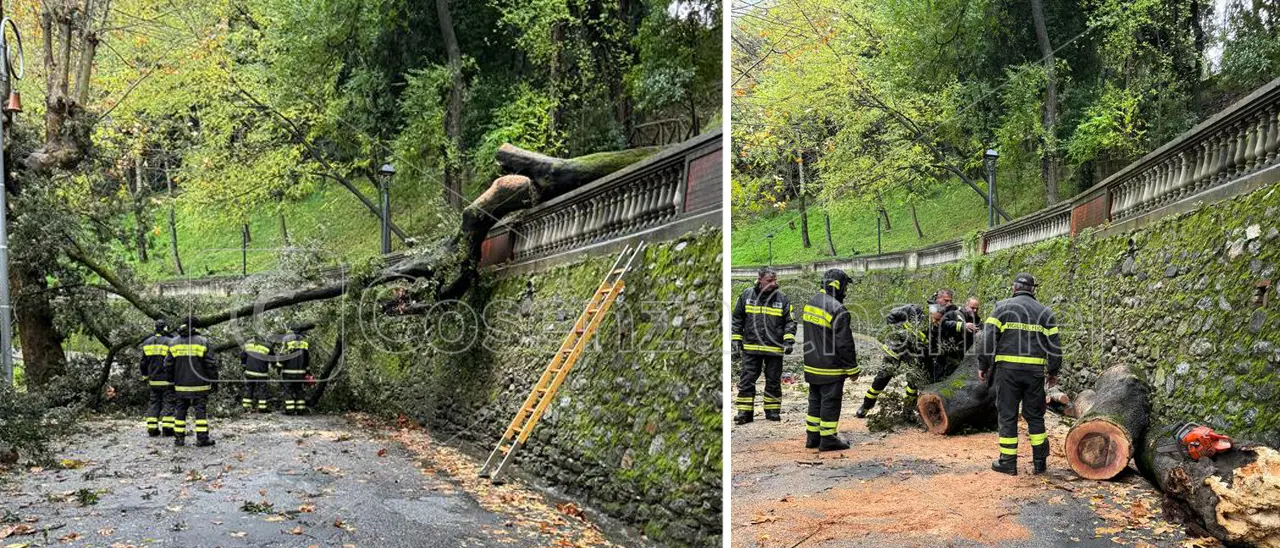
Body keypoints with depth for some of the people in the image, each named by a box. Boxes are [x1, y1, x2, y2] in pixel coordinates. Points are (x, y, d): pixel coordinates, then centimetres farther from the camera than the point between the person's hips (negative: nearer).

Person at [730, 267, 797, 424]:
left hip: (774, 348, 0)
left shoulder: (782, 298, 0)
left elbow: (790, 322, 5)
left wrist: (789, 340, -10)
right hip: (751, 347, 0)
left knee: (773, 382, 10)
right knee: (746, 381, 1)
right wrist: (736, 341, 3)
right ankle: (744, 412, 9)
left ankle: (773, 411, 22)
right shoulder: (747, 295, 0)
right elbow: (737, 320, 7)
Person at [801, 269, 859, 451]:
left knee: (815, 401, 16)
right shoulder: (838, 311, -20)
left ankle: (812, 437, 22)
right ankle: (828, 439, 9)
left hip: (812, 367, 8)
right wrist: (852, 368, -9)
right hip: (830, 369, -8)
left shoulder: (810, 303, 6)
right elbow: (845, 344, -18)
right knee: (830, 403, 2)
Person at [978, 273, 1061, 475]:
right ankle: (1040, 462, 14)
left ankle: (1008, 462, 5)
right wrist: (1053, 372, 18)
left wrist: (983, 365, 4)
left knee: (1007, 415, 3)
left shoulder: (1003, 307, 2)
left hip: (1007, 368, -2)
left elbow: (989, 338, -3)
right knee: (1035, 415, 13)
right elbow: (1054, 345, 9)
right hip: (1035, 371, 2)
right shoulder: (1045, 312, 10)